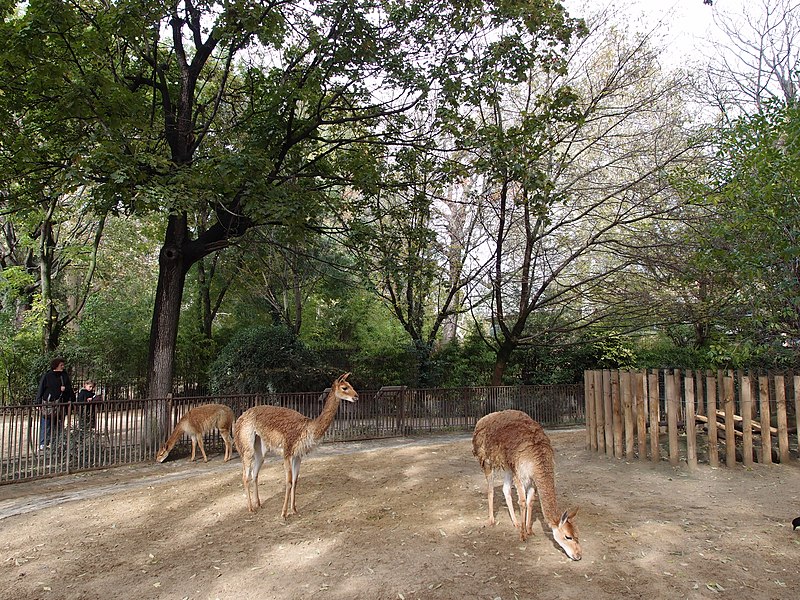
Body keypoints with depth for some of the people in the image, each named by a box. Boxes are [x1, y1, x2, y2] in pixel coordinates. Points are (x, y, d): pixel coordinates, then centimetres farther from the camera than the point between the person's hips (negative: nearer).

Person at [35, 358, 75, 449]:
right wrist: (38, 403, -2)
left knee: (59, 425, 4)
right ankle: (42, 444, 1)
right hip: (48, 403, -3)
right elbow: (40, 390, 2)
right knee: (45, 425, -3)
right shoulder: (47, 376, 2)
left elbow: (70, 388, 17)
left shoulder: (65, 376, 12)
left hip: (61, 405, 3)